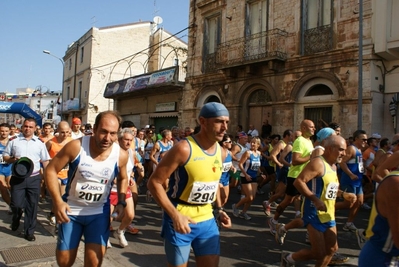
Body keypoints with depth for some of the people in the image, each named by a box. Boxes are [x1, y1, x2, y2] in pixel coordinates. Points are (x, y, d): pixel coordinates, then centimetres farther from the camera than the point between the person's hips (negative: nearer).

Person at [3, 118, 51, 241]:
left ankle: (29, 231, 17)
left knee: (32, 206, 5)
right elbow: (5, 156, 8)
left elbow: (45, 161, 8)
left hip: (34, 178, 1)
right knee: (16, 204, 1)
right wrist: (13, 159, -14)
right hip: (18, 178, 0)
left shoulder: (39, 143, 4)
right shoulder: (14, 141, 2)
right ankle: (16, 219, 36)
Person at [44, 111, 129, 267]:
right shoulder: (76, 146, -19)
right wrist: (57, 201, -21)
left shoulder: (121, 155, -13)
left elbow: (122, 178, 8)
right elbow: (51, 170, -10)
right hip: (71, 210, 0)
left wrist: (121, 202, -6)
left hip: (99, 212, 1)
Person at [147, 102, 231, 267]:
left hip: (207, 220, 6)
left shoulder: (220, 152, 3)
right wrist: (175, 215, -23)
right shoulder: (184, 148, -19)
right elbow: (154, 183, -18)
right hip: (180, 219, -6)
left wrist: (219, 209, 7)